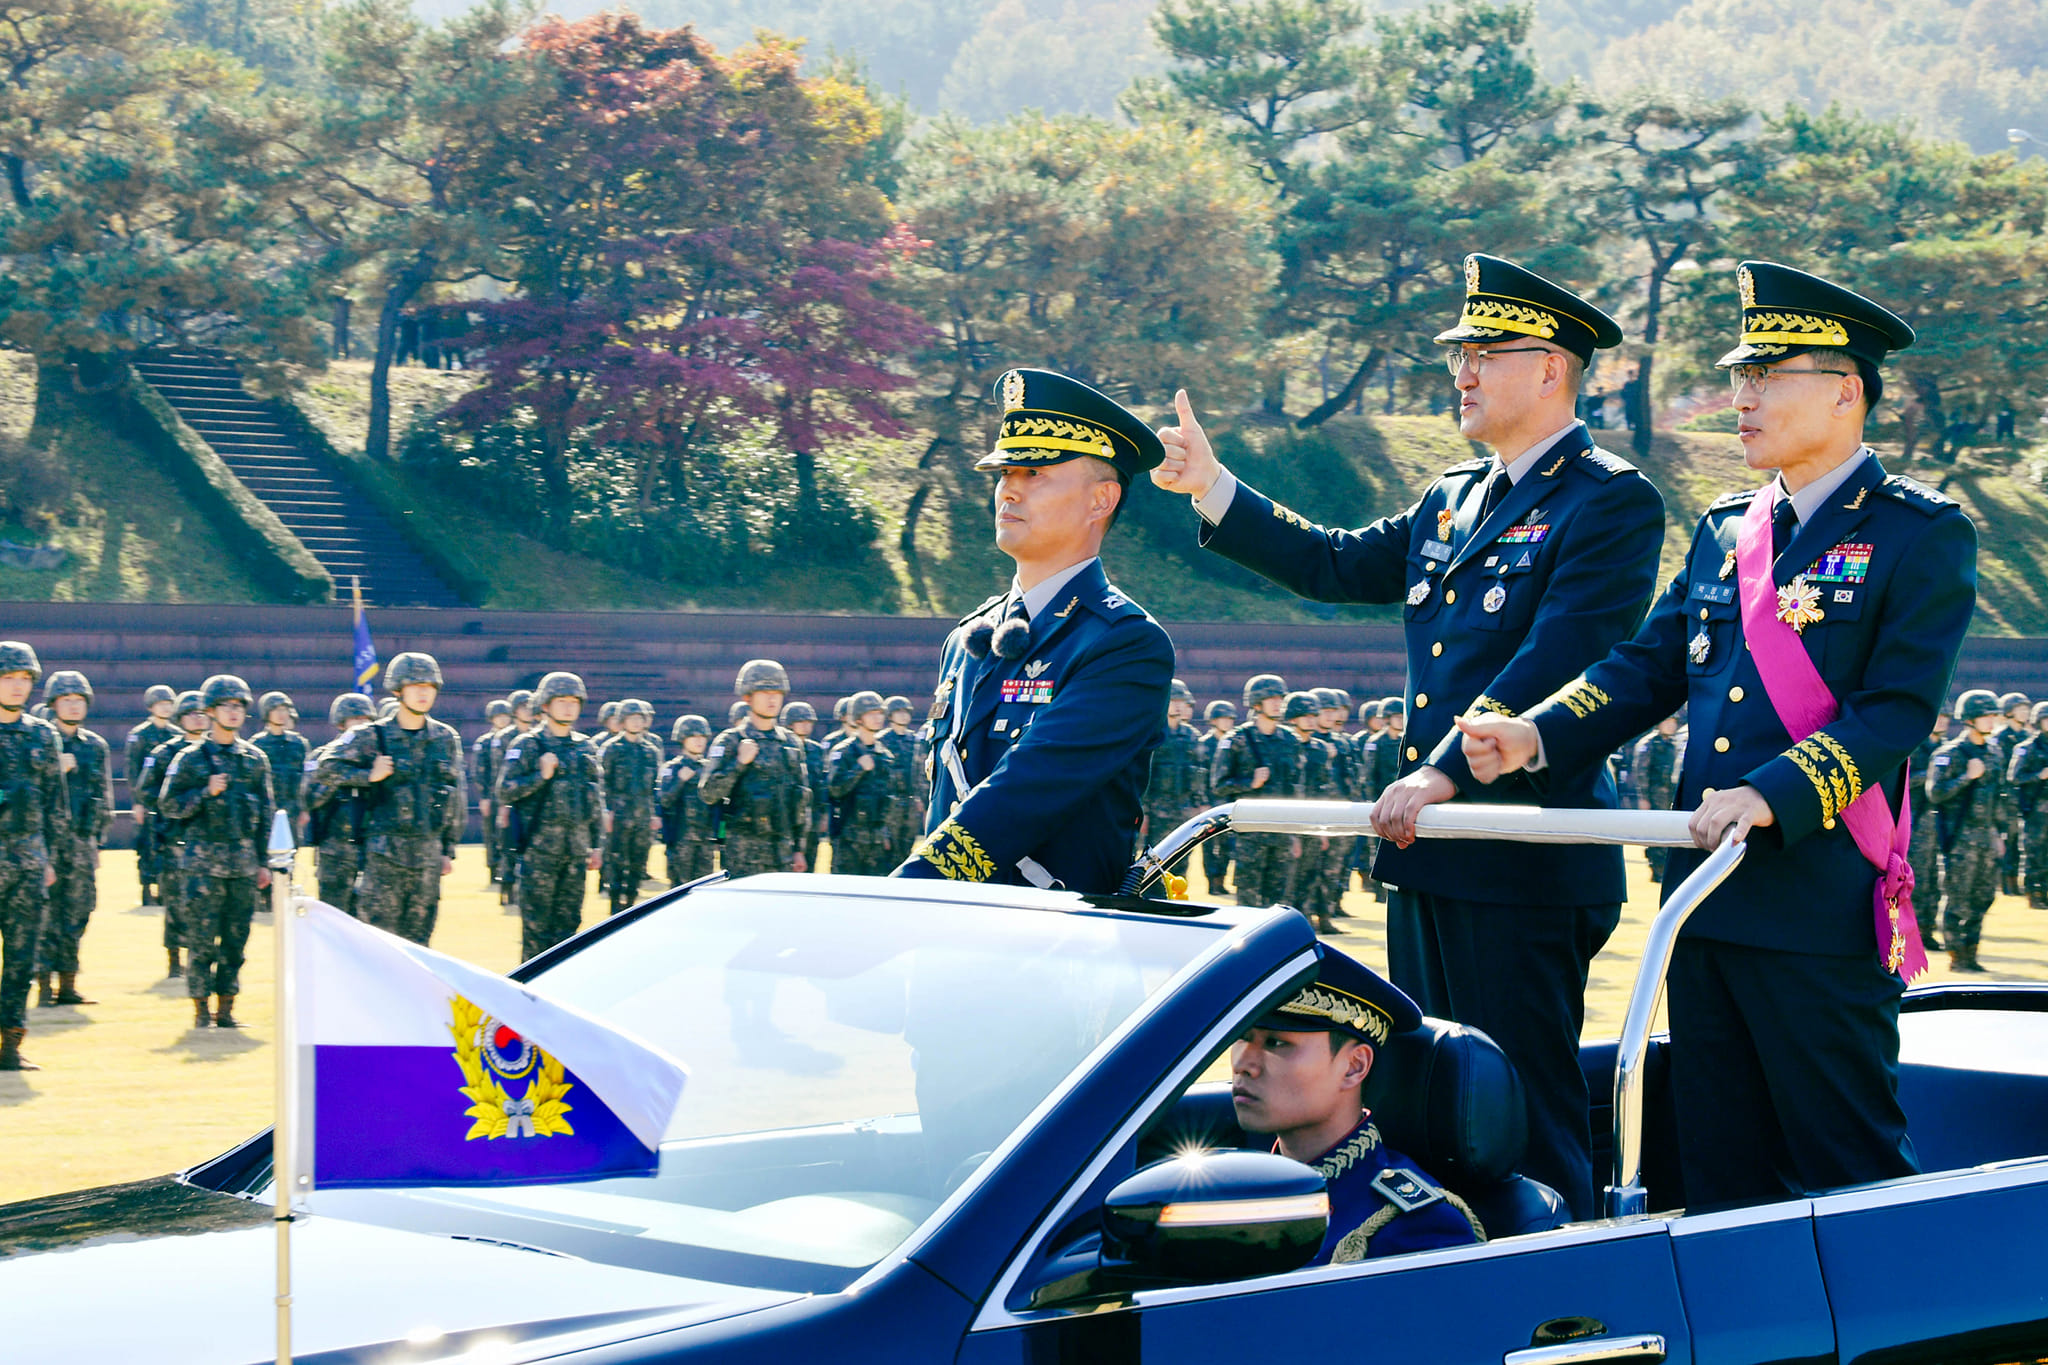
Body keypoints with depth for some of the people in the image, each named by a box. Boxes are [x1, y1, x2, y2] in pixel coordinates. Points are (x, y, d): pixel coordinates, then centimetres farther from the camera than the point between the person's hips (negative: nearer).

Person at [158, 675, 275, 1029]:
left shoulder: (255, 759, 11)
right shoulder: (191, 758, 1)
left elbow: (266, 813, 14)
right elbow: (169, 804, -2)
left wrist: (263, 861, 11)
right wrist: (207, 791, -16)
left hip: (244, 864, 3)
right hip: (204, 862, -3)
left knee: (236, 938, 4)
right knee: (201, 937, -5)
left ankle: (225, 1009, 11)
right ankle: (201, 1009, 3)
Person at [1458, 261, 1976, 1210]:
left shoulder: (1920, 535, -5)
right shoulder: (1724, 534, 16)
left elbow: (1897, 708, -14)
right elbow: (1649, 667, 14)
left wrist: (1774, 796, -26)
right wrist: (1539, 733, -3)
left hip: (1824, 908, -7)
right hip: (1706, 902, 7)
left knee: (1851, 1164, -2)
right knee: (1720, 1165, 11)